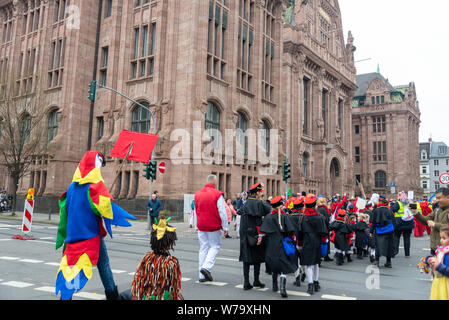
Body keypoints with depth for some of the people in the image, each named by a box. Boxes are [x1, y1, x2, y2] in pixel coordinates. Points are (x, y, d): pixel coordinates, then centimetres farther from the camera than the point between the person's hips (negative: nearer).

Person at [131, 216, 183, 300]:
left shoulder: (146, 258, -5)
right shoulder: (173, 262, -14)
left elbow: (137, 281, 1)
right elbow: (176, 289, -7)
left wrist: (137, 297, 12)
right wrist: (179, 298, 8)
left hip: (146, 297, 5)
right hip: (164, 298, -5)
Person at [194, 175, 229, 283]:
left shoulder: (198, 194, 8)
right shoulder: (217, 194, -11)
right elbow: (222, 212, -11)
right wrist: (225, 227, -5)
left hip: (201, 226, 5)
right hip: (214, 226, -5)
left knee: (203, 248, 11)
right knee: (215, 246, 9)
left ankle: (202, 275, 13)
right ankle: (206, 267, -9)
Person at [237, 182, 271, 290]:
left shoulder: (246, 204, 8)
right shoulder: (259, 203, -9)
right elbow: (259, 221, -15)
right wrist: (260, 234, -15)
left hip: (245, 235, 5)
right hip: (255, 234, -4)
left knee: (246, 257, 6)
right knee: (257, 257, 9)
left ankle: (246, 282, 5)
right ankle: (256, 281, 17)